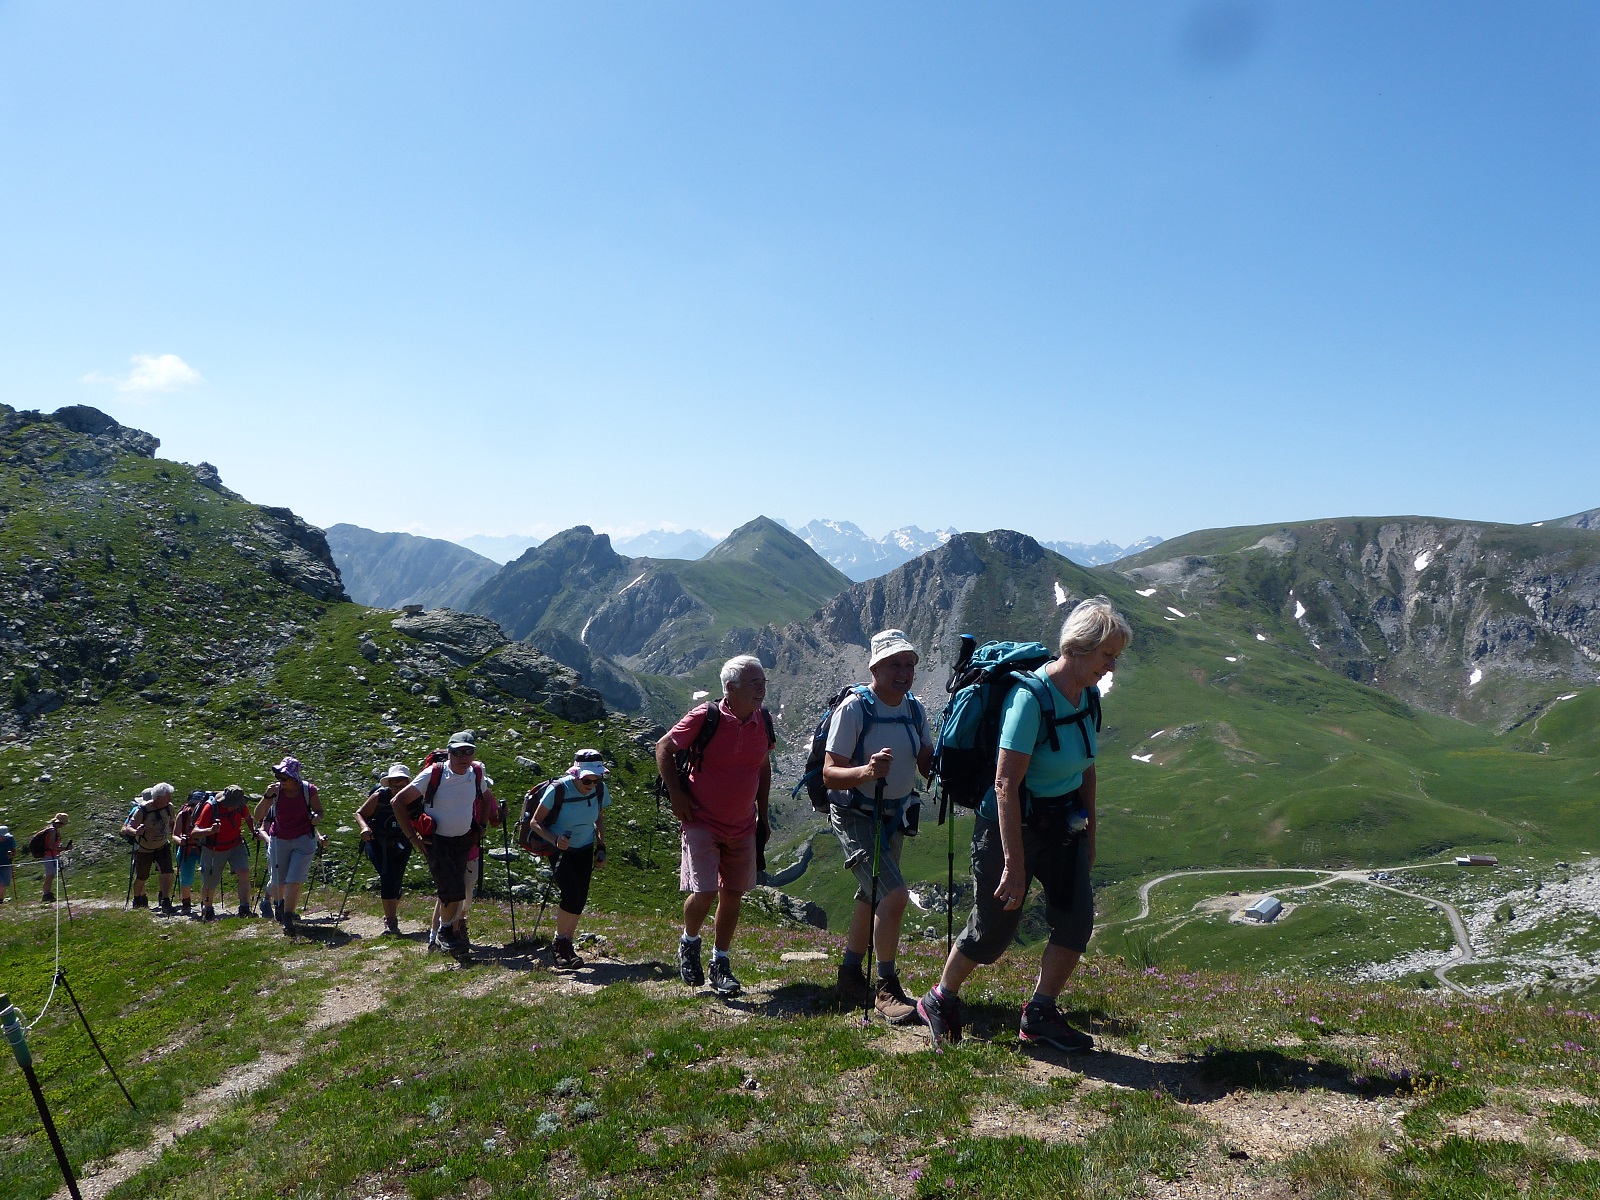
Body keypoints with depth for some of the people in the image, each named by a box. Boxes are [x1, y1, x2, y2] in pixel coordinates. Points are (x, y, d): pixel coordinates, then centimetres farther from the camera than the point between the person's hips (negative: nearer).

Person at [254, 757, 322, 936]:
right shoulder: (275, 789, -14)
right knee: (279, 881, 16)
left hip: (304, 840, -2)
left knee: (295, 880, -13)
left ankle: (287, 920, -3)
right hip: (279, 840, 2)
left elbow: (319, 812, 1)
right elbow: (258, 817, -16)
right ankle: (279, 902, 49)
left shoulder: (309, 790, -15)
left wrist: (316, 818, -23)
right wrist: (267, 796, -30)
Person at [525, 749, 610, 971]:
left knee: (580, 902, 1)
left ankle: (566, 946, 18)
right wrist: (555, 840, -29)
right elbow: (535, 822, -14)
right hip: (560, 850, -4)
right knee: (571, 897, -20)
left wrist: (601, 847, 3)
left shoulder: (600, 790, -11)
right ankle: (559, 944, -2)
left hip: (585, 850, 4)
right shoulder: (558, 790, -25)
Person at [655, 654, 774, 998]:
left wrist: (762, 814, 15)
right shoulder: (705, 718, -16)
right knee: (703, 892, -11)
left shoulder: (764, 722, 0)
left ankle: (720, 963, 25)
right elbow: (664, 748, -5)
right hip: (702, 822, -5)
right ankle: (689, 943, 20)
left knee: (733, 895, 9)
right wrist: (676, 795, -10)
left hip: (742, 827, 5)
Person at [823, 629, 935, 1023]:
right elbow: (830, 774, -22)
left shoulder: (915, 709, 0)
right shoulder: (854, 708, -19)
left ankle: (850, 976, 36)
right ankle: (887, 988, -4)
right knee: (895, 894, -19)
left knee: (872, 896, 18)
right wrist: (866, 771, -41)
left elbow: (928, 766, 5)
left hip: (894, 817, 7)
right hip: (855, 817, -7)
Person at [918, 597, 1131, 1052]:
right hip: (1011, 826, -7)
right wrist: (1014, 865, -27)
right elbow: (1006, 785, -27)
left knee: (1077, 919, -3)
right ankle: (939, 1001, 30)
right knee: (992, 931, 5)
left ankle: (1040, 1015, 15)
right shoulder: (1031, 698, -26)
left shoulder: (1088, 695, 0)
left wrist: (1089, 833, 17)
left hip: (1061, 826, 7)